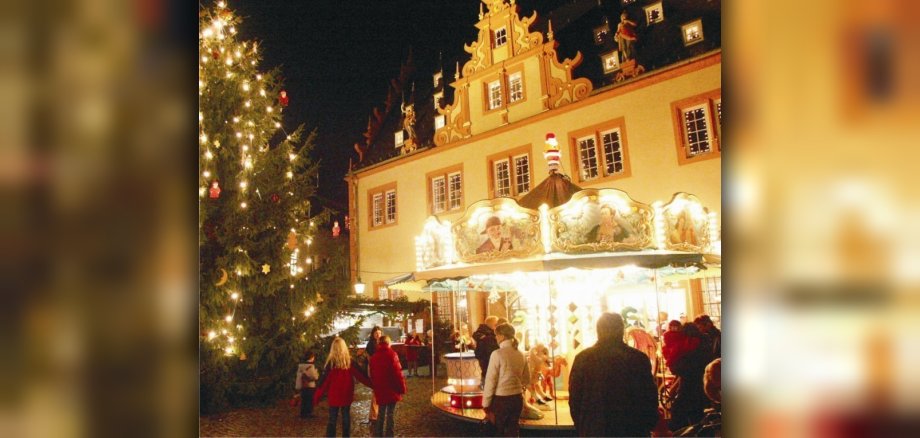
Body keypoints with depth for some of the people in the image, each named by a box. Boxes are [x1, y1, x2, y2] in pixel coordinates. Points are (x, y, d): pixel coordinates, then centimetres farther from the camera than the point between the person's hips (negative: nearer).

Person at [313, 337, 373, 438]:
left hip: (334, 396, -2)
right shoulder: (350, 362, -3)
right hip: (346, 396, 2)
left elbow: (325, 381, -8)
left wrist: (317, 396, -1)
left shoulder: (331, 363, -9)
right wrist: (373, 385, 7)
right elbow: (361, 376, -1)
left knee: (332, 420, 5)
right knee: (346, 419, 12)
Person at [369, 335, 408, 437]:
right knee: (390, 414, 3)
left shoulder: (374, 357, 5)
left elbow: (372, 375, 13)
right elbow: (397, 373, -17)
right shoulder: (391, 355, -14)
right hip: (392, 390, -5)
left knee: (381, 413, 17)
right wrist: (402, 388, -9)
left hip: (379, 390, 5)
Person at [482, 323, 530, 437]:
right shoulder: (521, 354, 4)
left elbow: (490, 380, -13)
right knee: (512, 431, 15)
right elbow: (527, 380, 13)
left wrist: (486, 403, -6)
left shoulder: (497, 354, -14)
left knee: (499, 432, 10)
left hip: (501, 399, -5)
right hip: (517, 398, 5)